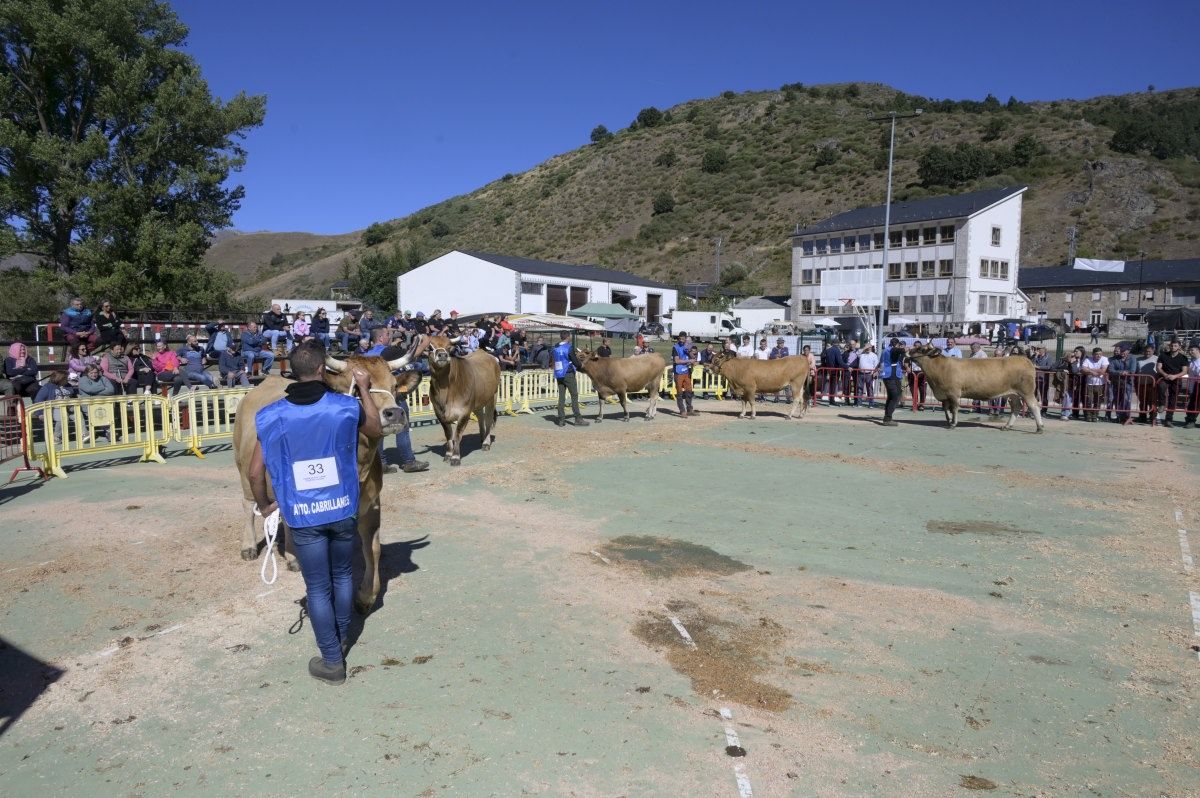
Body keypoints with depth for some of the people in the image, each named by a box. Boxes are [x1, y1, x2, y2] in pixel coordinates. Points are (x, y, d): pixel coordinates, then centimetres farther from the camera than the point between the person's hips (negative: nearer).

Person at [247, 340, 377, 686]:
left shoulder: (272, 416, -7)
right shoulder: (347, 407, -9)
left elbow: (254, 472, -4)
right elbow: (376, 430, 12)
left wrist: (264, 505, 13)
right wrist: (364, 390, 19)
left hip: (303, 516, -1)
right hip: (343, 510, 1)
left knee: (318, 587, 10)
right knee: (342, 575, 23)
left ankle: (332, 662, 19)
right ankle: (341, 639, 40)